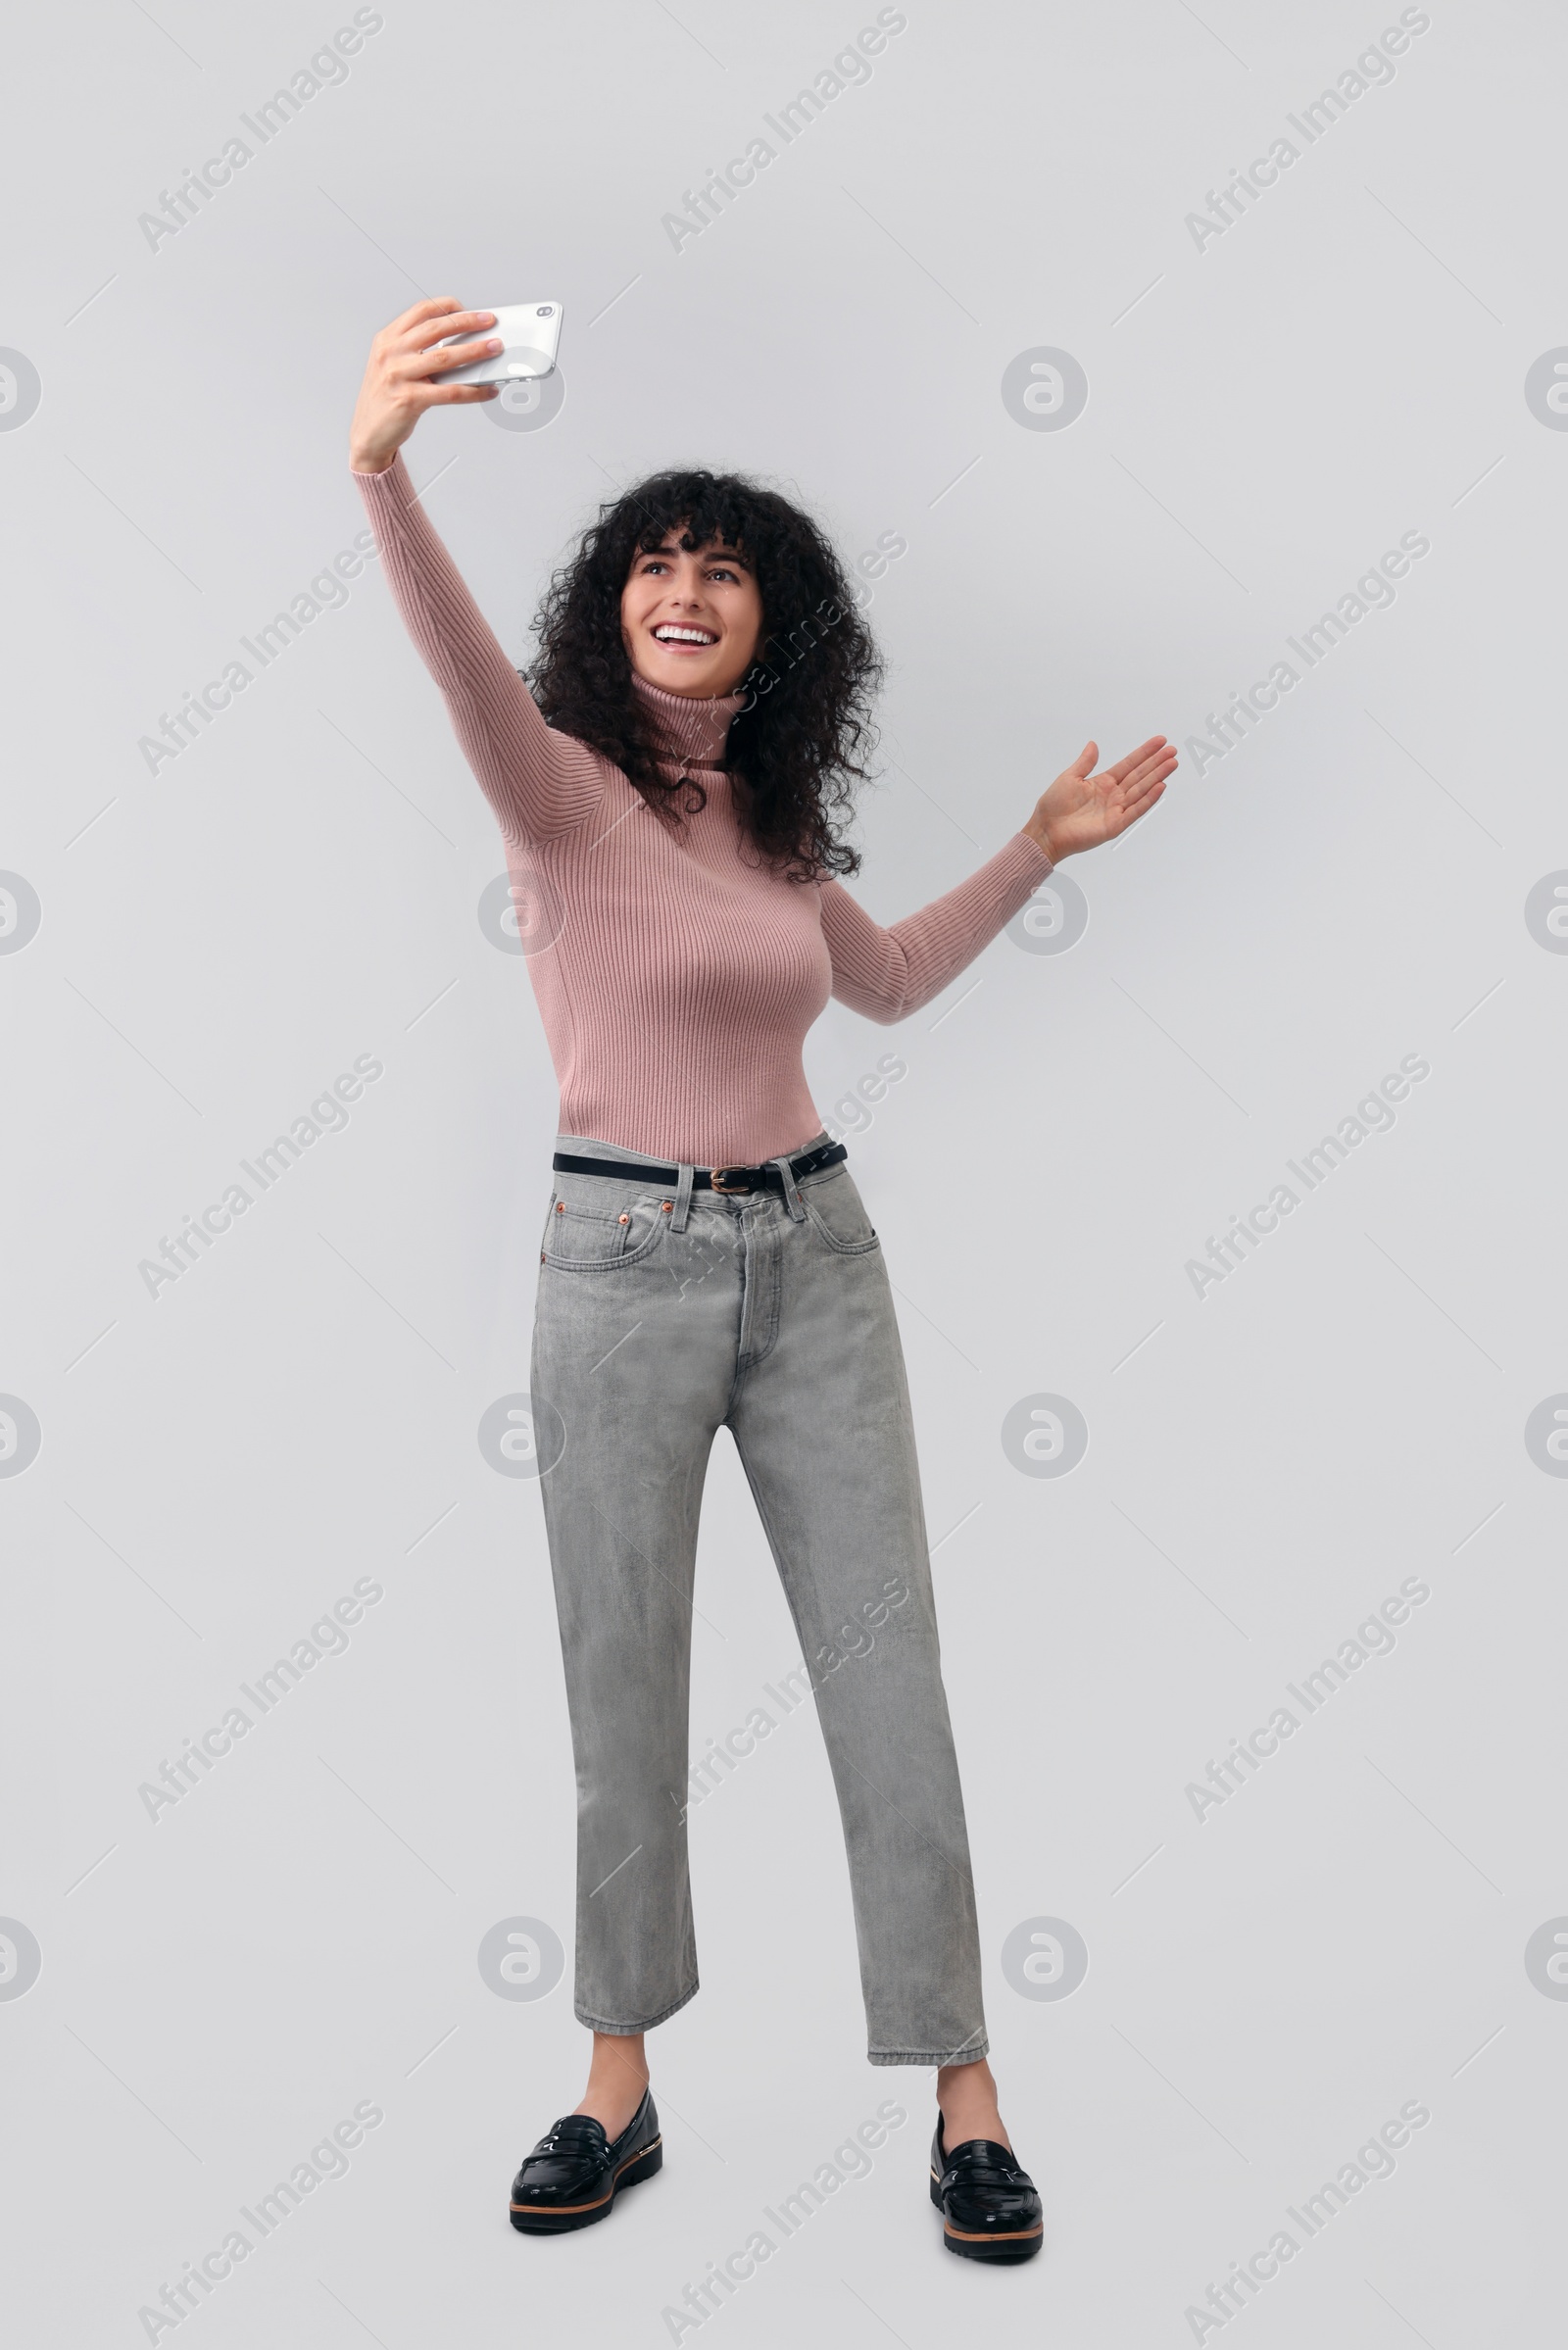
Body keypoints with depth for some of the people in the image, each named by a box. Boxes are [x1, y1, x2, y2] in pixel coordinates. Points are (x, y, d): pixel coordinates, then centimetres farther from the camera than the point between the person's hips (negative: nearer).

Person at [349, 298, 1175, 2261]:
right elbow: (466, 669, -29)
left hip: (814, 1255, 4)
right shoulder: (567, 787, -6)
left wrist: (1043, 846, 23)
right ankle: (618, 2091, 25)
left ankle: (962, 2098, 16)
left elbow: (889, 979, 27)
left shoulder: (772, 824, 10)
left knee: (888, 1677, 4)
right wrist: (380, 472, -48)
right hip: (624, 1266, -4)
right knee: (623, 1694, 7)